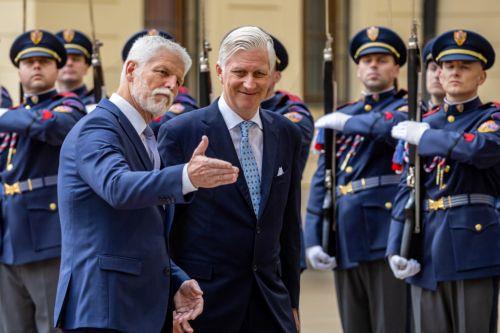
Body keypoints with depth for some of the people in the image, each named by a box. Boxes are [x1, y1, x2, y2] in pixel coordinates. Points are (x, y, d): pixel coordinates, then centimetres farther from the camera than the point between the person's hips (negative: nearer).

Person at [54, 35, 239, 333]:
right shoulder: (97, 128, -9)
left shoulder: (146, 138, 20)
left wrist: (177, 282, 7)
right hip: (104, 309, -9)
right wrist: (187, 177, -45)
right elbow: (117, 187, -31)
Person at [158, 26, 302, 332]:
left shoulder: (287, 135, 9)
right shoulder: (180, 133, -7)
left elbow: (289, 225, 14)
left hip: (270, 302, 4)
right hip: (203, 300, -4)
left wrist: (292, 301, 14)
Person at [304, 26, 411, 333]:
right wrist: (313, 240, 7)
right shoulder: (340, 117, 19)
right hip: (346, 240, 5)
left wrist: (345, 122, -9)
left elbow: (391, 126, -23)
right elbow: (321, 183, 16)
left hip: (387, 238, -5)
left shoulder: (407, 108, 4)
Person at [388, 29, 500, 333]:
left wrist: (425, 136, -10)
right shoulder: (422, 125, 15)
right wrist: (396, 249, 1)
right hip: (426, 250, 4)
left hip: (474, 243, -4)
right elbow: (406, 191, 13)